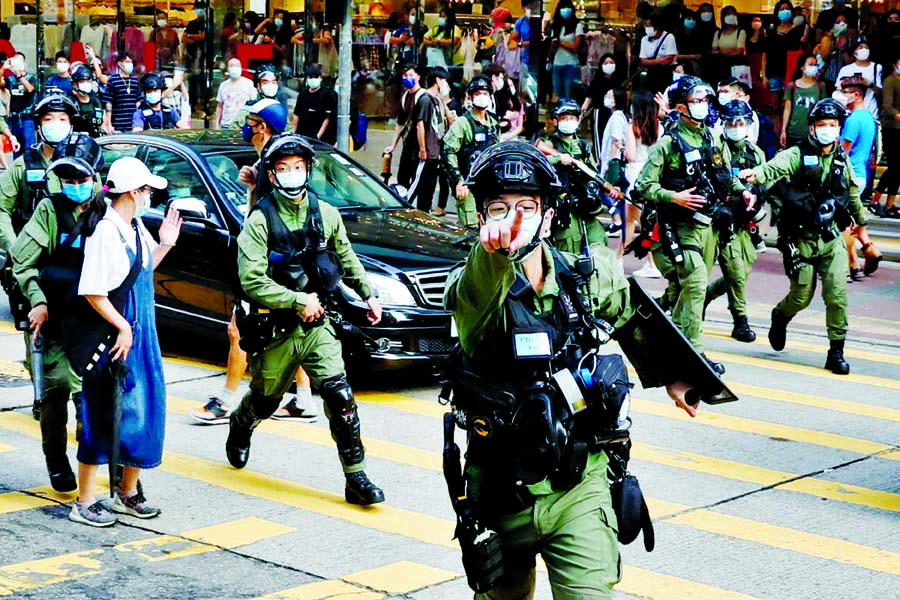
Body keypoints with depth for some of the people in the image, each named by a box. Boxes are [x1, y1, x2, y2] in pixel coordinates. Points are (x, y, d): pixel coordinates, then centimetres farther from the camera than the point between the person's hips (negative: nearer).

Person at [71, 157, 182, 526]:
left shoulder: (135, 227, 10)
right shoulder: (105, 232, -18)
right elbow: (93, 293, -21)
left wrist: (165, 244, 11)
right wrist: (124, 328, -20)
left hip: (140, 330, 9)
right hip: (114, 333, -9)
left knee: (143, 410, 13)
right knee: (102, 417, -2)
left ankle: (128, 492, 27)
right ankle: (84, 502, 7)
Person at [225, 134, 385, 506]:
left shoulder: (325, 214, 4)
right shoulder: (260, 220, -9)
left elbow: (347, 258, 22)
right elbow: (251, 280, -18)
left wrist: (368, 294, 20)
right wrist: (299, 301, -19)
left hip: (317, 325, 2)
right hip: (276, 329, -2)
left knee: (340, 396, -13)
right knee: (265, 399, 16)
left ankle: (356, 478, -8)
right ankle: (240, 427, 53)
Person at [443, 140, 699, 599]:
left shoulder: (590, 277, -4)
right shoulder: (471, 290, -14)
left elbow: (630, 320, 18)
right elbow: (478, 296, -40)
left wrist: (666, 375, 31)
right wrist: (494, 251, -62)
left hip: (578, 492, 0)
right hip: (500, 492, 0)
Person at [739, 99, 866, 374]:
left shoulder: (843, 160, 8)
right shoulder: (798, 155, -7)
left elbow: (853, 192, 25)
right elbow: (775, 167, -29)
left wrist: (860, 219, 39)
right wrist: (756, 174, -51)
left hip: (832, 238, 3)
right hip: (802, 238, -3)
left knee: (837, 295, -8)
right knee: (801, 297, 5)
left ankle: (836, 352, 4)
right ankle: (780, 317, 40)